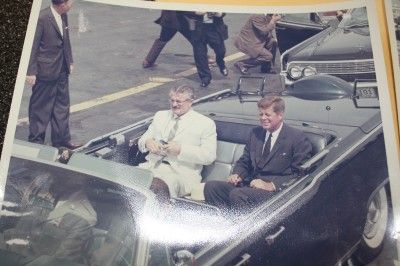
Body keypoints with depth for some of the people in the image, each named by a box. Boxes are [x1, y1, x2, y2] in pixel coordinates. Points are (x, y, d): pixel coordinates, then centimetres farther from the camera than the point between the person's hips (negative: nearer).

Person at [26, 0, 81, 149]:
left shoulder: (63, 16, 5)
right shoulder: (41, 18, -19)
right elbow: (33, 46, -17)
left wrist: (70, 62, 17)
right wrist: (31, 72, -17)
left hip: (62, 71, 8)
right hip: (45, 71, -8)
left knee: (62, 106, 14)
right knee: (40, 108, 5)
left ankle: (61, 140, 26)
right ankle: (36, 141, 20)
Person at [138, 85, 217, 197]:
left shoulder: (205, 123, 5)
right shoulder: (160, 115, 20)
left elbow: (209, 156, -4)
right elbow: (141, 141, 21)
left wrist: (181, 149, -16)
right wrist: (147, 142, -5)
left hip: (181, 172, -4)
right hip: (152, 166, 5)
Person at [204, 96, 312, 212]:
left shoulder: (298, 138, -3)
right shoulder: (256, 133, 17)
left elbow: (300, 174, -8)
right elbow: (244, 161, 24)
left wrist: (271, 185, -19)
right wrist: (237, 175, 1)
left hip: (275, 190, -6)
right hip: (250, 184, 6)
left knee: (237, 194, -33)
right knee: (211, 186, -17)